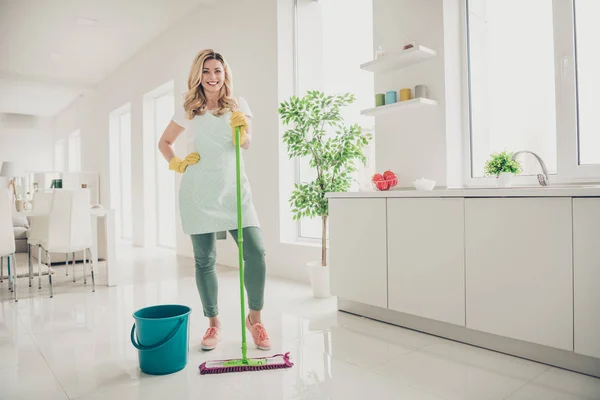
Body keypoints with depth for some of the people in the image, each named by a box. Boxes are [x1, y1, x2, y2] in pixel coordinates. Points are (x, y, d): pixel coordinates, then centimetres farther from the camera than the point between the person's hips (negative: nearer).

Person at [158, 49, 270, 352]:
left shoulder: (238, 105, 7)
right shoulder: (188, 110, 9)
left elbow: (246, 143, -8)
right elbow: (164, 142, 20)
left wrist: (241, 129, -29)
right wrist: (176, 164, 3)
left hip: (233, 189, 0)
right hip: (198, 192, 1)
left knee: (256, 252, -10)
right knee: (204, 261, 4)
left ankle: (254, 318, 10)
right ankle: (213, 324, 22)